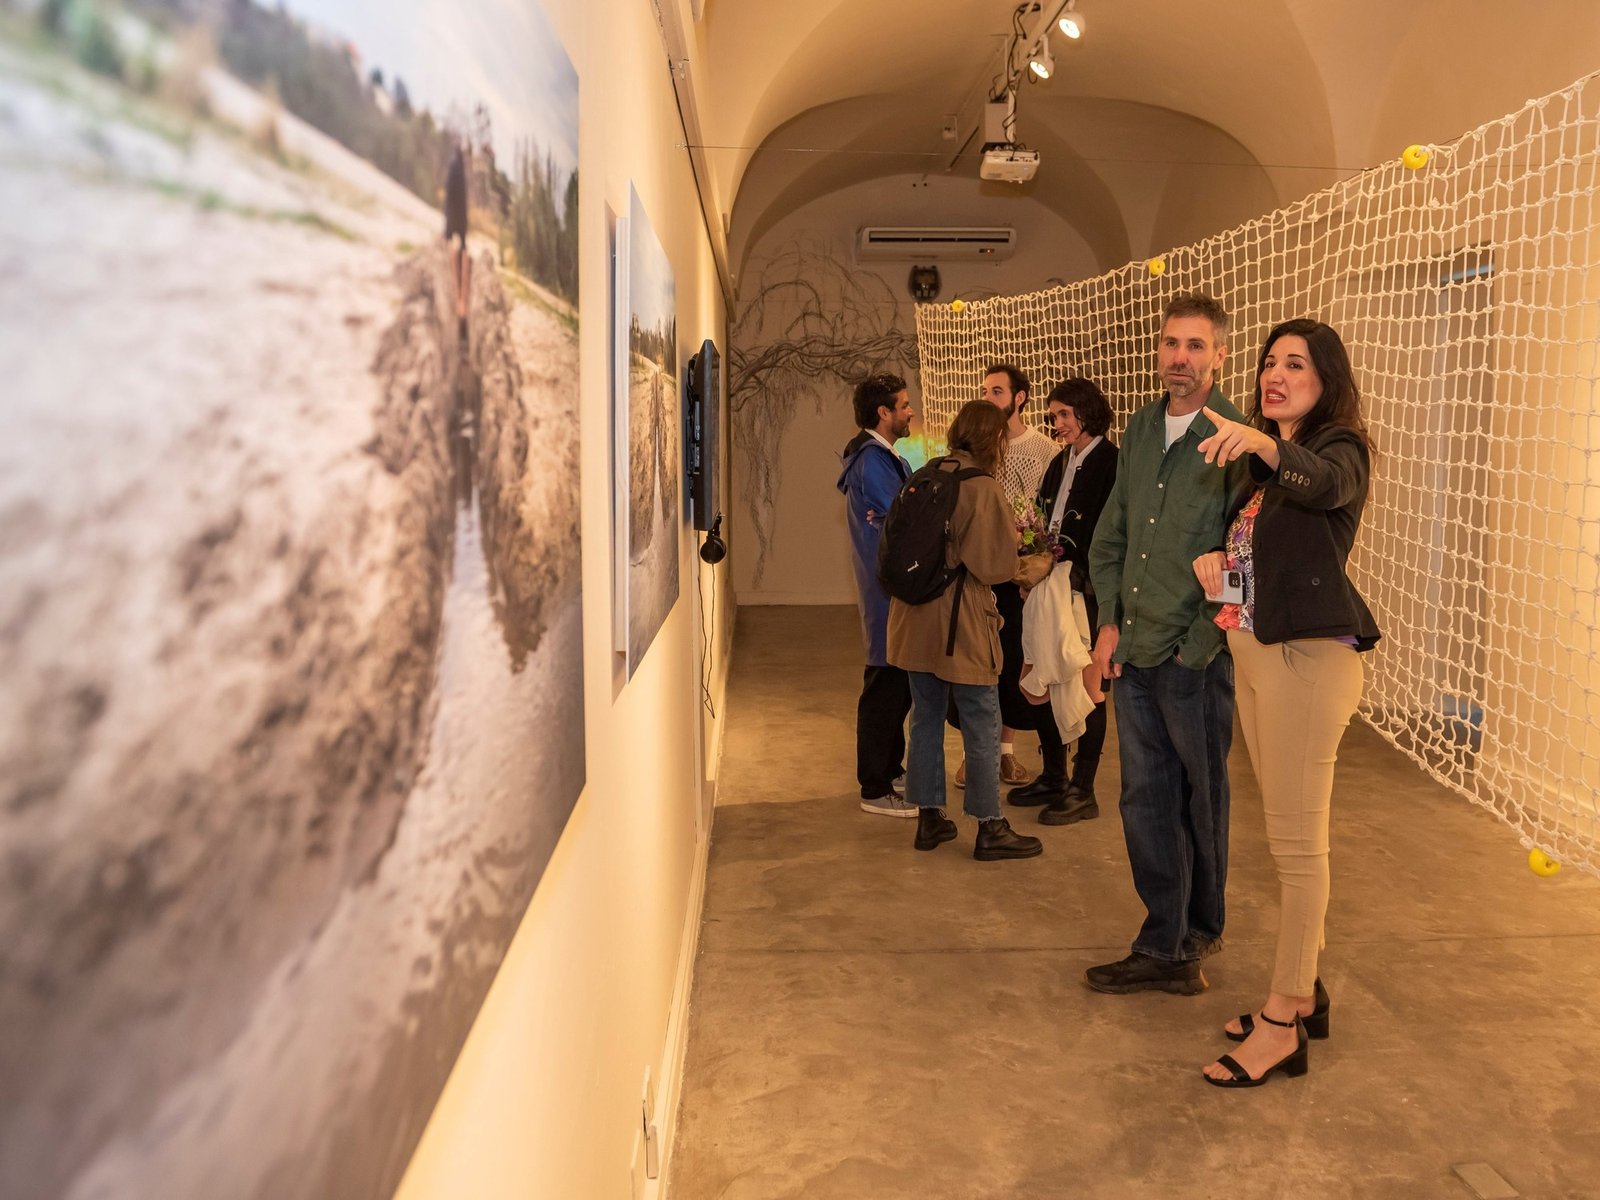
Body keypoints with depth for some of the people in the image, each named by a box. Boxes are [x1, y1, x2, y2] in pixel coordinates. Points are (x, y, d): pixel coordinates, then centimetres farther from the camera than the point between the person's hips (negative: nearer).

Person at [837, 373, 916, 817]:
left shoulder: (882, 458, 16)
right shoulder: (873, 461, -16)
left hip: (892, 588, 11)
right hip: (889, 592, -11)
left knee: (898, 682, 18)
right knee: (886, 684, -4)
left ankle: (891, 771, 30)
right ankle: (876, 789, 4)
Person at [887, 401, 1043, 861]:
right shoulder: (983, 489, -14)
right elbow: (995, 564, -14)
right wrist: (1013, 539, 6)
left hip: (916, 617, 7)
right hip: (960, 621, -7)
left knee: (926, 718, 14)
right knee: (982, 724, 3)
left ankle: (929, 817, 24)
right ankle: (990, 828, 12)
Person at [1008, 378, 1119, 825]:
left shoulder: (1111, 463, -11)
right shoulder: (1060, 463, 16)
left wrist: (1073, 561, -19)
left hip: (1088, 591, -8)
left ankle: (1082, 790, 11)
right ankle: (1053, 777, 26)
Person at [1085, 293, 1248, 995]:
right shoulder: (1141, 429, 10)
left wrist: (1196, 647, -12)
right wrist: (1110, 620, 7)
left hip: (1196, 659, -6)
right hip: (1133, 654, 6)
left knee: (1201, 800, 10)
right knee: (1145, 799, 10)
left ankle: (1197, 933, 27)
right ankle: (1165, 949, 22)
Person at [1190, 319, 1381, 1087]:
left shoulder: (1341, 449, -9)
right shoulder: (1261, 462, 16)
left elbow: (1322, 484, -32)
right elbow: (1242, 534, 23)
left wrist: (1260, 444, -52)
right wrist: (1213, 556, 0)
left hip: (1306, 659, -9)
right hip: (1253, 655, 9)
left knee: (1296, 842, -4)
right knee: (1289, 836, 15)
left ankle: (1281, 1026, 3)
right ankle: (1304, 991, 27)